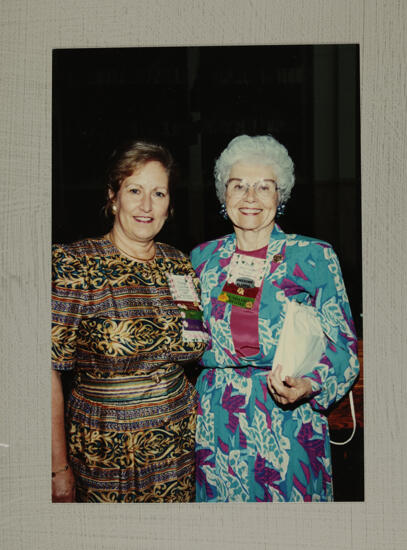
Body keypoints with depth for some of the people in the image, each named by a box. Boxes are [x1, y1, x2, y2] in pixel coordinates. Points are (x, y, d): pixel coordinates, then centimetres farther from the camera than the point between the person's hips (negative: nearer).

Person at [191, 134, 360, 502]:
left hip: (288, 426, -2)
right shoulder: (204, 258, 6)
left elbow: (342, 347, -4)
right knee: (218, 499, 12)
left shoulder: (314, 257, -4)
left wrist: (309, 386, -20)